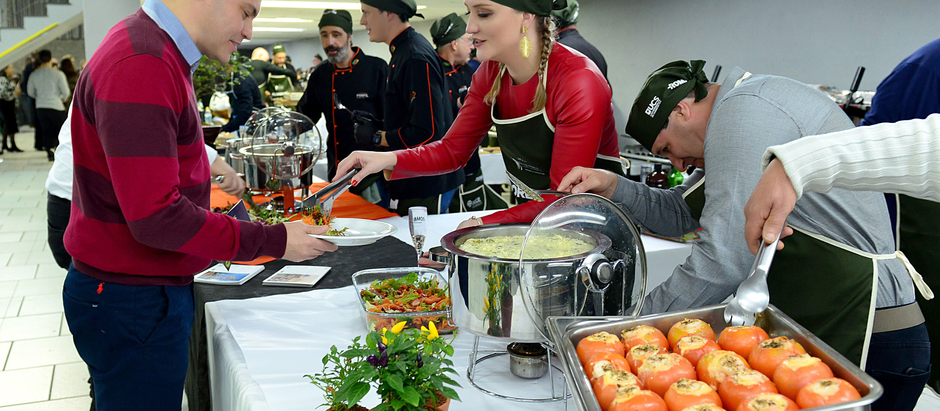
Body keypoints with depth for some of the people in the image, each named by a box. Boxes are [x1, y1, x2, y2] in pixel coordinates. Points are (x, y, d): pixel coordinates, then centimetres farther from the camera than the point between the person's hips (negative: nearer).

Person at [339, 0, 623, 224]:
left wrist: (484, 225, -28)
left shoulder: (579, 82, -23)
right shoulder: (491, 74, 0)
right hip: (527, 215, 6)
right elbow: (452, 151, 4)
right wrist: (389, 159, -14)